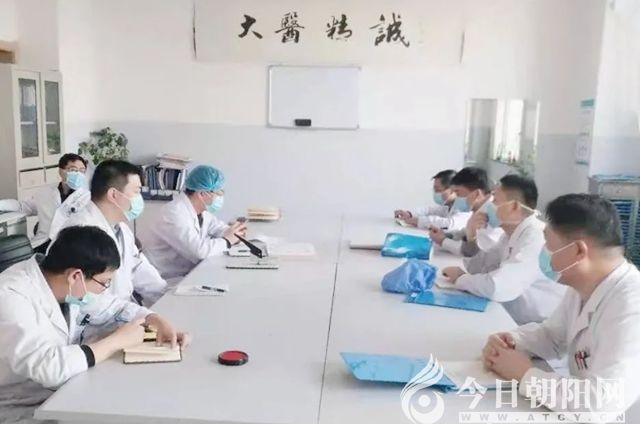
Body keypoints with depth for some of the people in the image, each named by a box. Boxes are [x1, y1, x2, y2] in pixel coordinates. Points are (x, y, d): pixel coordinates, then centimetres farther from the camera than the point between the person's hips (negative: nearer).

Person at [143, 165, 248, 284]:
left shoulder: (201, 209, 2)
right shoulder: (174, 214, -23)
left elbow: (218, 227, 17)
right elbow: (199, 249, -31)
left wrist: (233, 233, -5)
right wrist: (227, 240, -15)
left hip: (189, 273, 8)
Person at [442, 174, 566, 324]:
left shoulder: (537, 237, -24)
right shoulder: (511, 233, 4)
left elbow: (497, 287, -34)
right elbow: (479, 268, 11)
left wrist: (461, 279, -16)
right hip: (513, 322, 7)